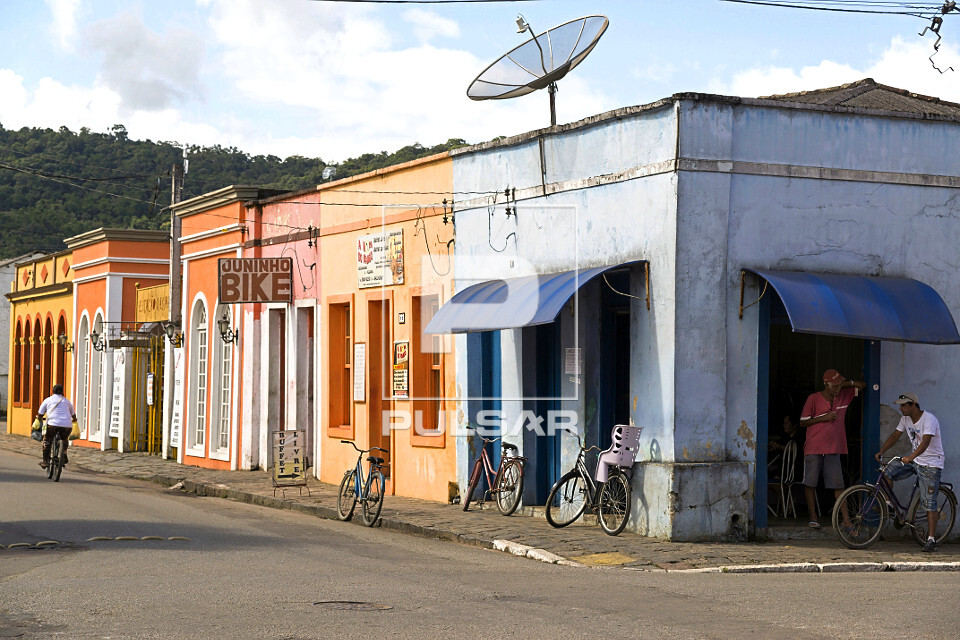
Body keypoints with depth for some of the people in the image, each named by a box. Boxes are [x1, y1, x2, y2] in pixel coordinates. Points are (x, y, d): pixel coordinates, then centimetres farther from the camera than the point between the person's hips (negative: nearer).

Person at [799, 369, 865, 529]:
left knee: (838, 485, -2)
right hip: (813, 449, -2)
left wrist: (847, 383, -1)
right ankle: (813, 516, 15)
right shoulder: (814, 399, -6)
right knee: (810, 483, 2)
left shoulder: (843, 395, 6)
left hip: (833, 449, 2)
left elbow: (862, 385, 16)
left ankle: (846, 519, -3)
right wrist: (823, 418, -12)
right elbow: (803, 423, -2)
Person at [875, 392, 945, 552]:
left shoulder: (929, 419, -21)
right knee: (887, 471, -11)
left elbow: (925, 442, -33)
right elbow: (895, 435, 9)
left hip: (931, 464, -7)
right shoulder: (906, 419, 2)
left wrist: (911, 457, -48)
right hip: (915, 460, 7)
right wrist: (881, 452, -5)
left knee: (929, 502, -11)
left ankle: (931, 540, -8)